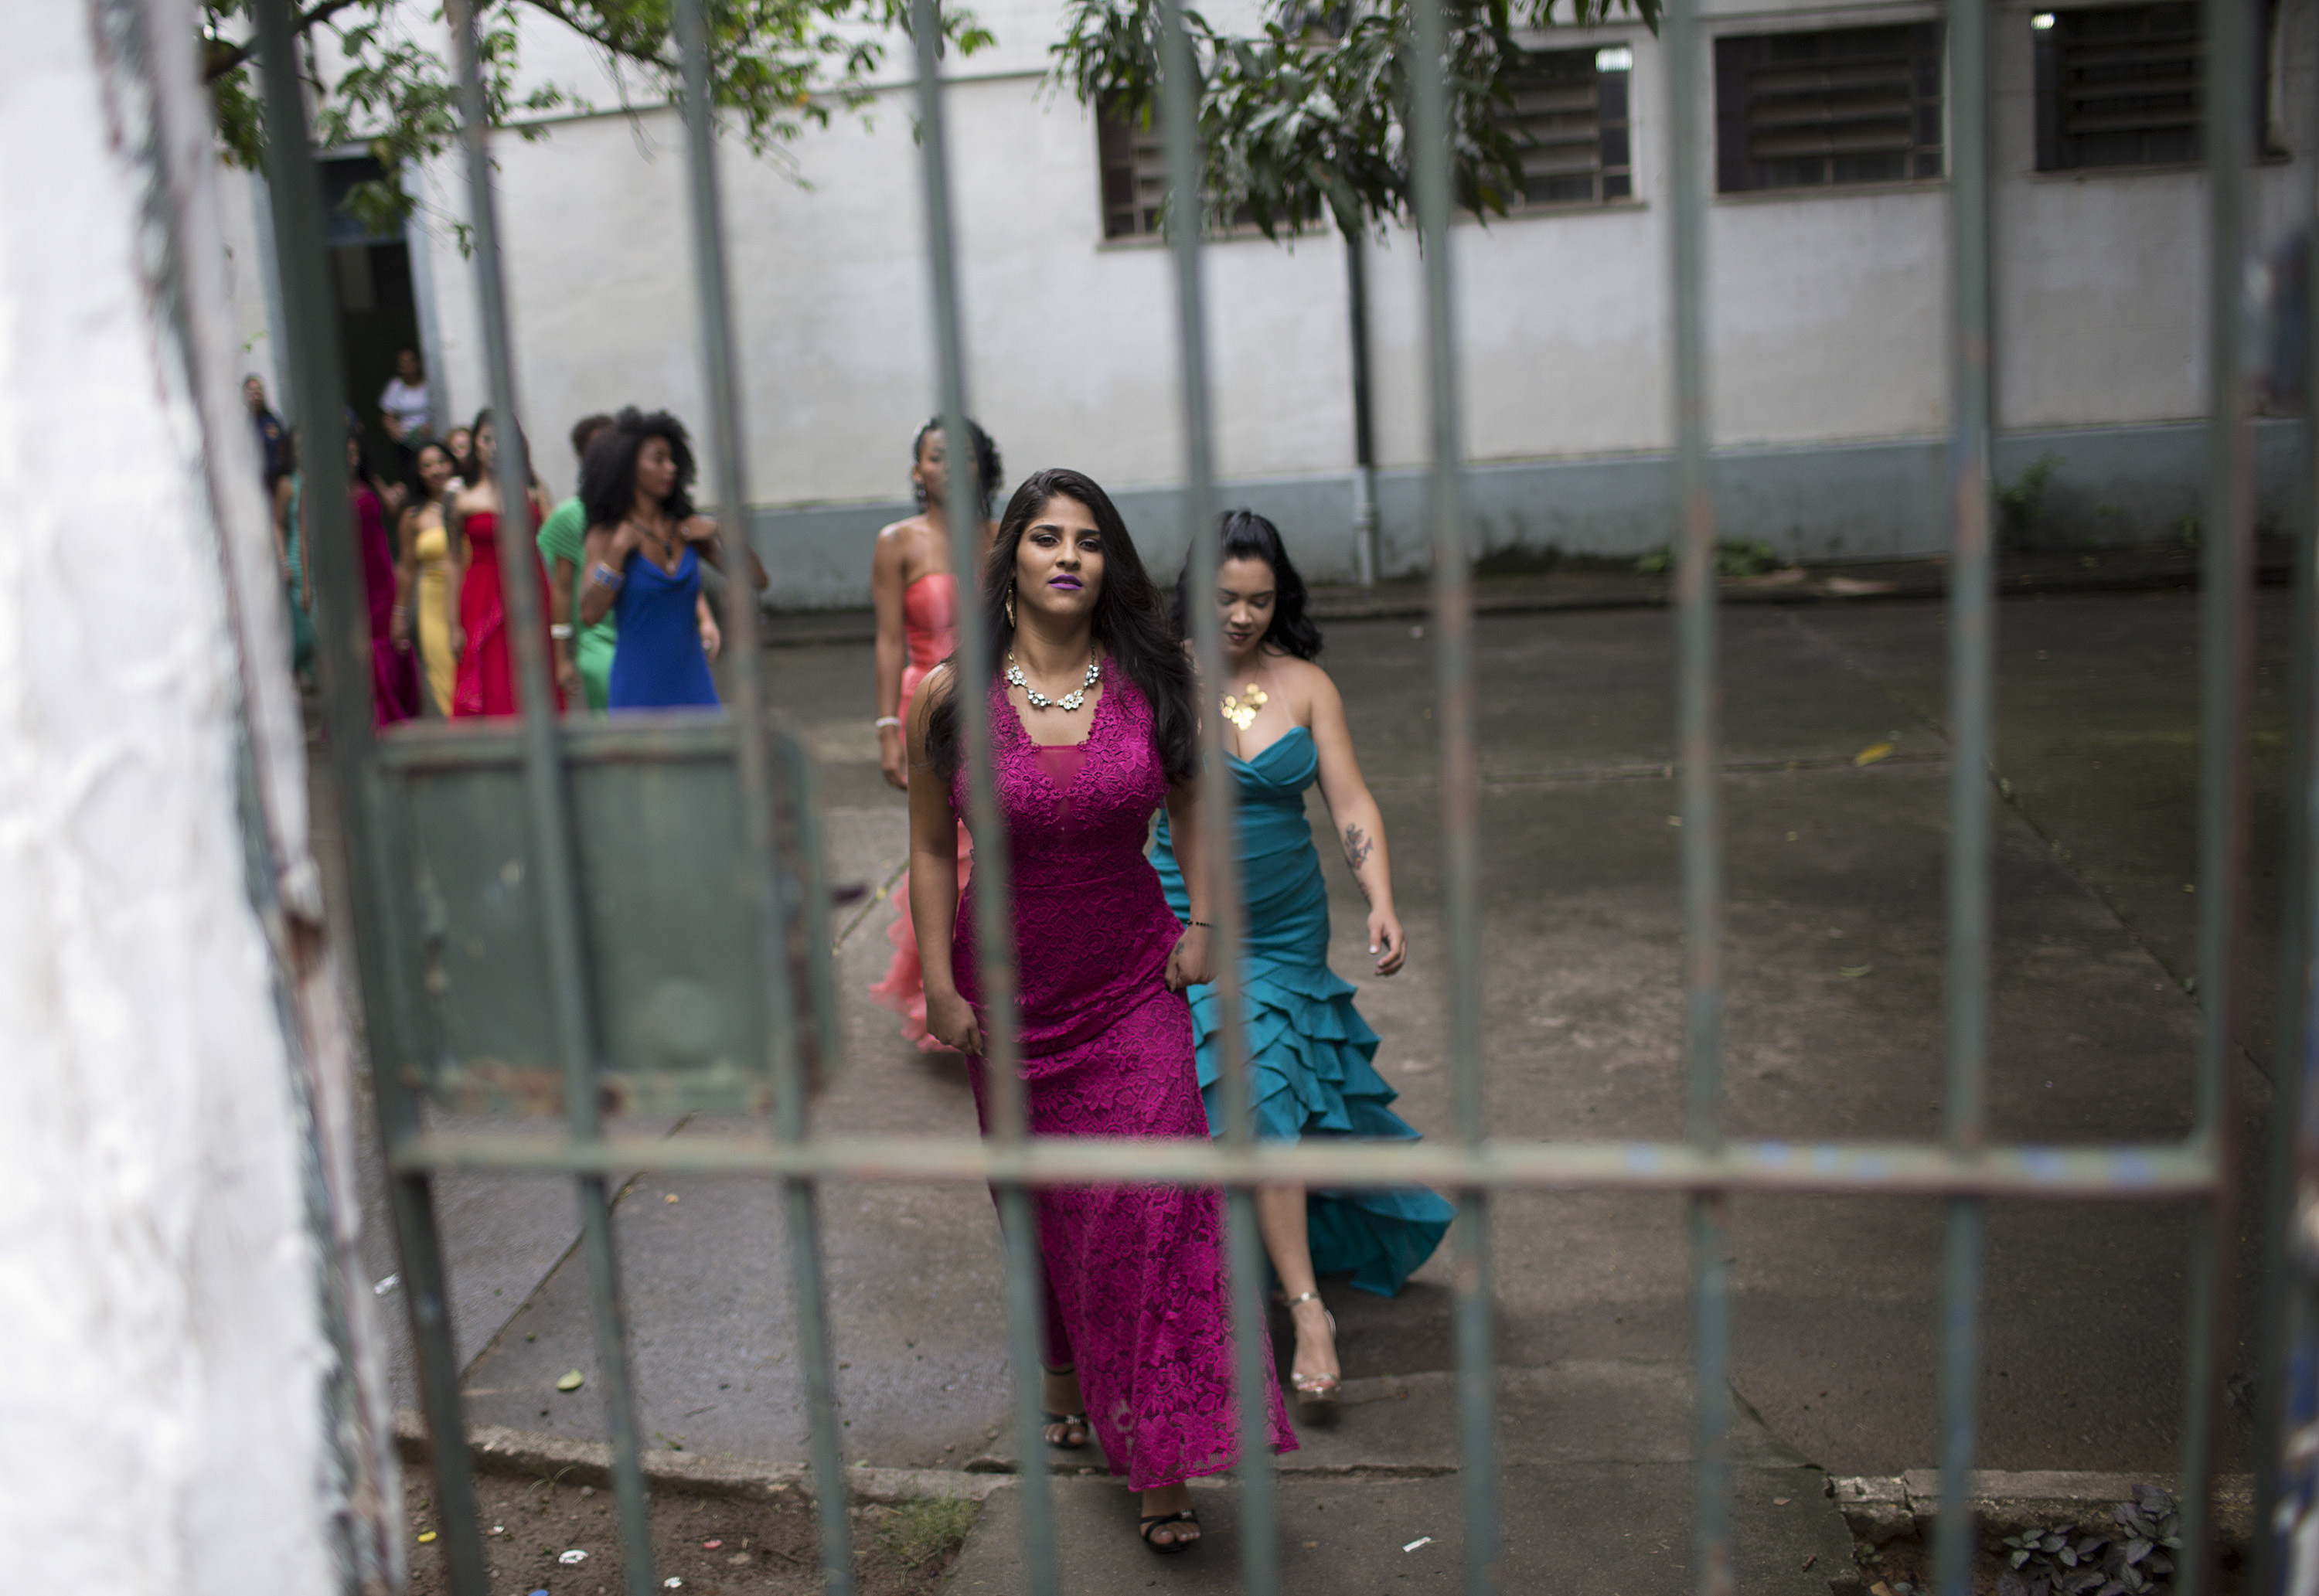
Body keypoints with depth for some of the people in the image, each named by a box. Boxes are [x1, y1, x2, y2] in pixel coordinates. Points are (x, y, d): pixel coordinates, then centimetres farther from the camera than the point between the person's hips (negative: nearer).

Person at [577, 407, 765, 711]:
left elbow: (756, 581, 4)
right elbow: (589, 615, -16)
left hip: (695, 688, 4)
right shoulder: (607, 535, -3)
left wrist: (721, 532, -6)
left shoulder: (686, 530, 6)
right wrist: (618, 550, -18)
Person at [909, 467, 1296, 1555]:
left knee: (1151, 1198, -7)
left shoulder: (1152, 683, -6)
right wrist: (940, 985, -3)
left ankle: (1163, 1458, 2)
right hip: (1010, 990, 0)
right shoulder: (950, 699, -9)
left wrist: (1199, 925, 2)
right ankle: (1062, 1375, 42)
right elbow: (931, 848, -1)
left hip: (1131, 983, 0)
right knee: (1042, 1203, 15)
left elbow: (1191, 801, 8)